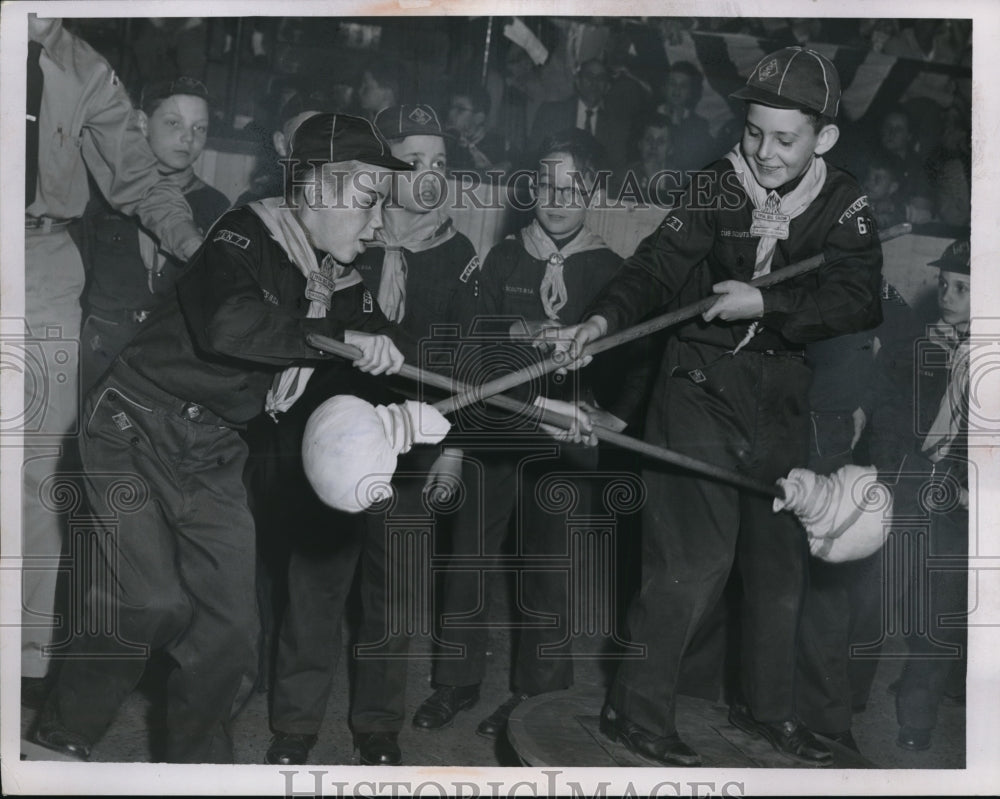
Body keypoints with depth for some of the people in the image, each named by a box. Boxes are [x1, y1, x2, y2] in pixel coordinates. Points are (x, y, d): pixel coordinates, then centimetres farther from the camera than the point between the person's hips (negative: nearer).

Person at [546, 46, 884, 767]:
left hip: (783, 397, 4)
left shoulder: (844, 205, -2)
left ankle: (767, 706, 31)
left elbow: (858, 298, -15)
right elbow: (660, 264, -16)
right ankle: (635, 710, 6)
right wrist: (605, 318, -34)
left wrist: (765, 302, -25)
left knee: (782, 559, 12)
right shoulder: (721, 187, -7)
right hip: (703, 387, -4)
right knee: (694, 561, -9)